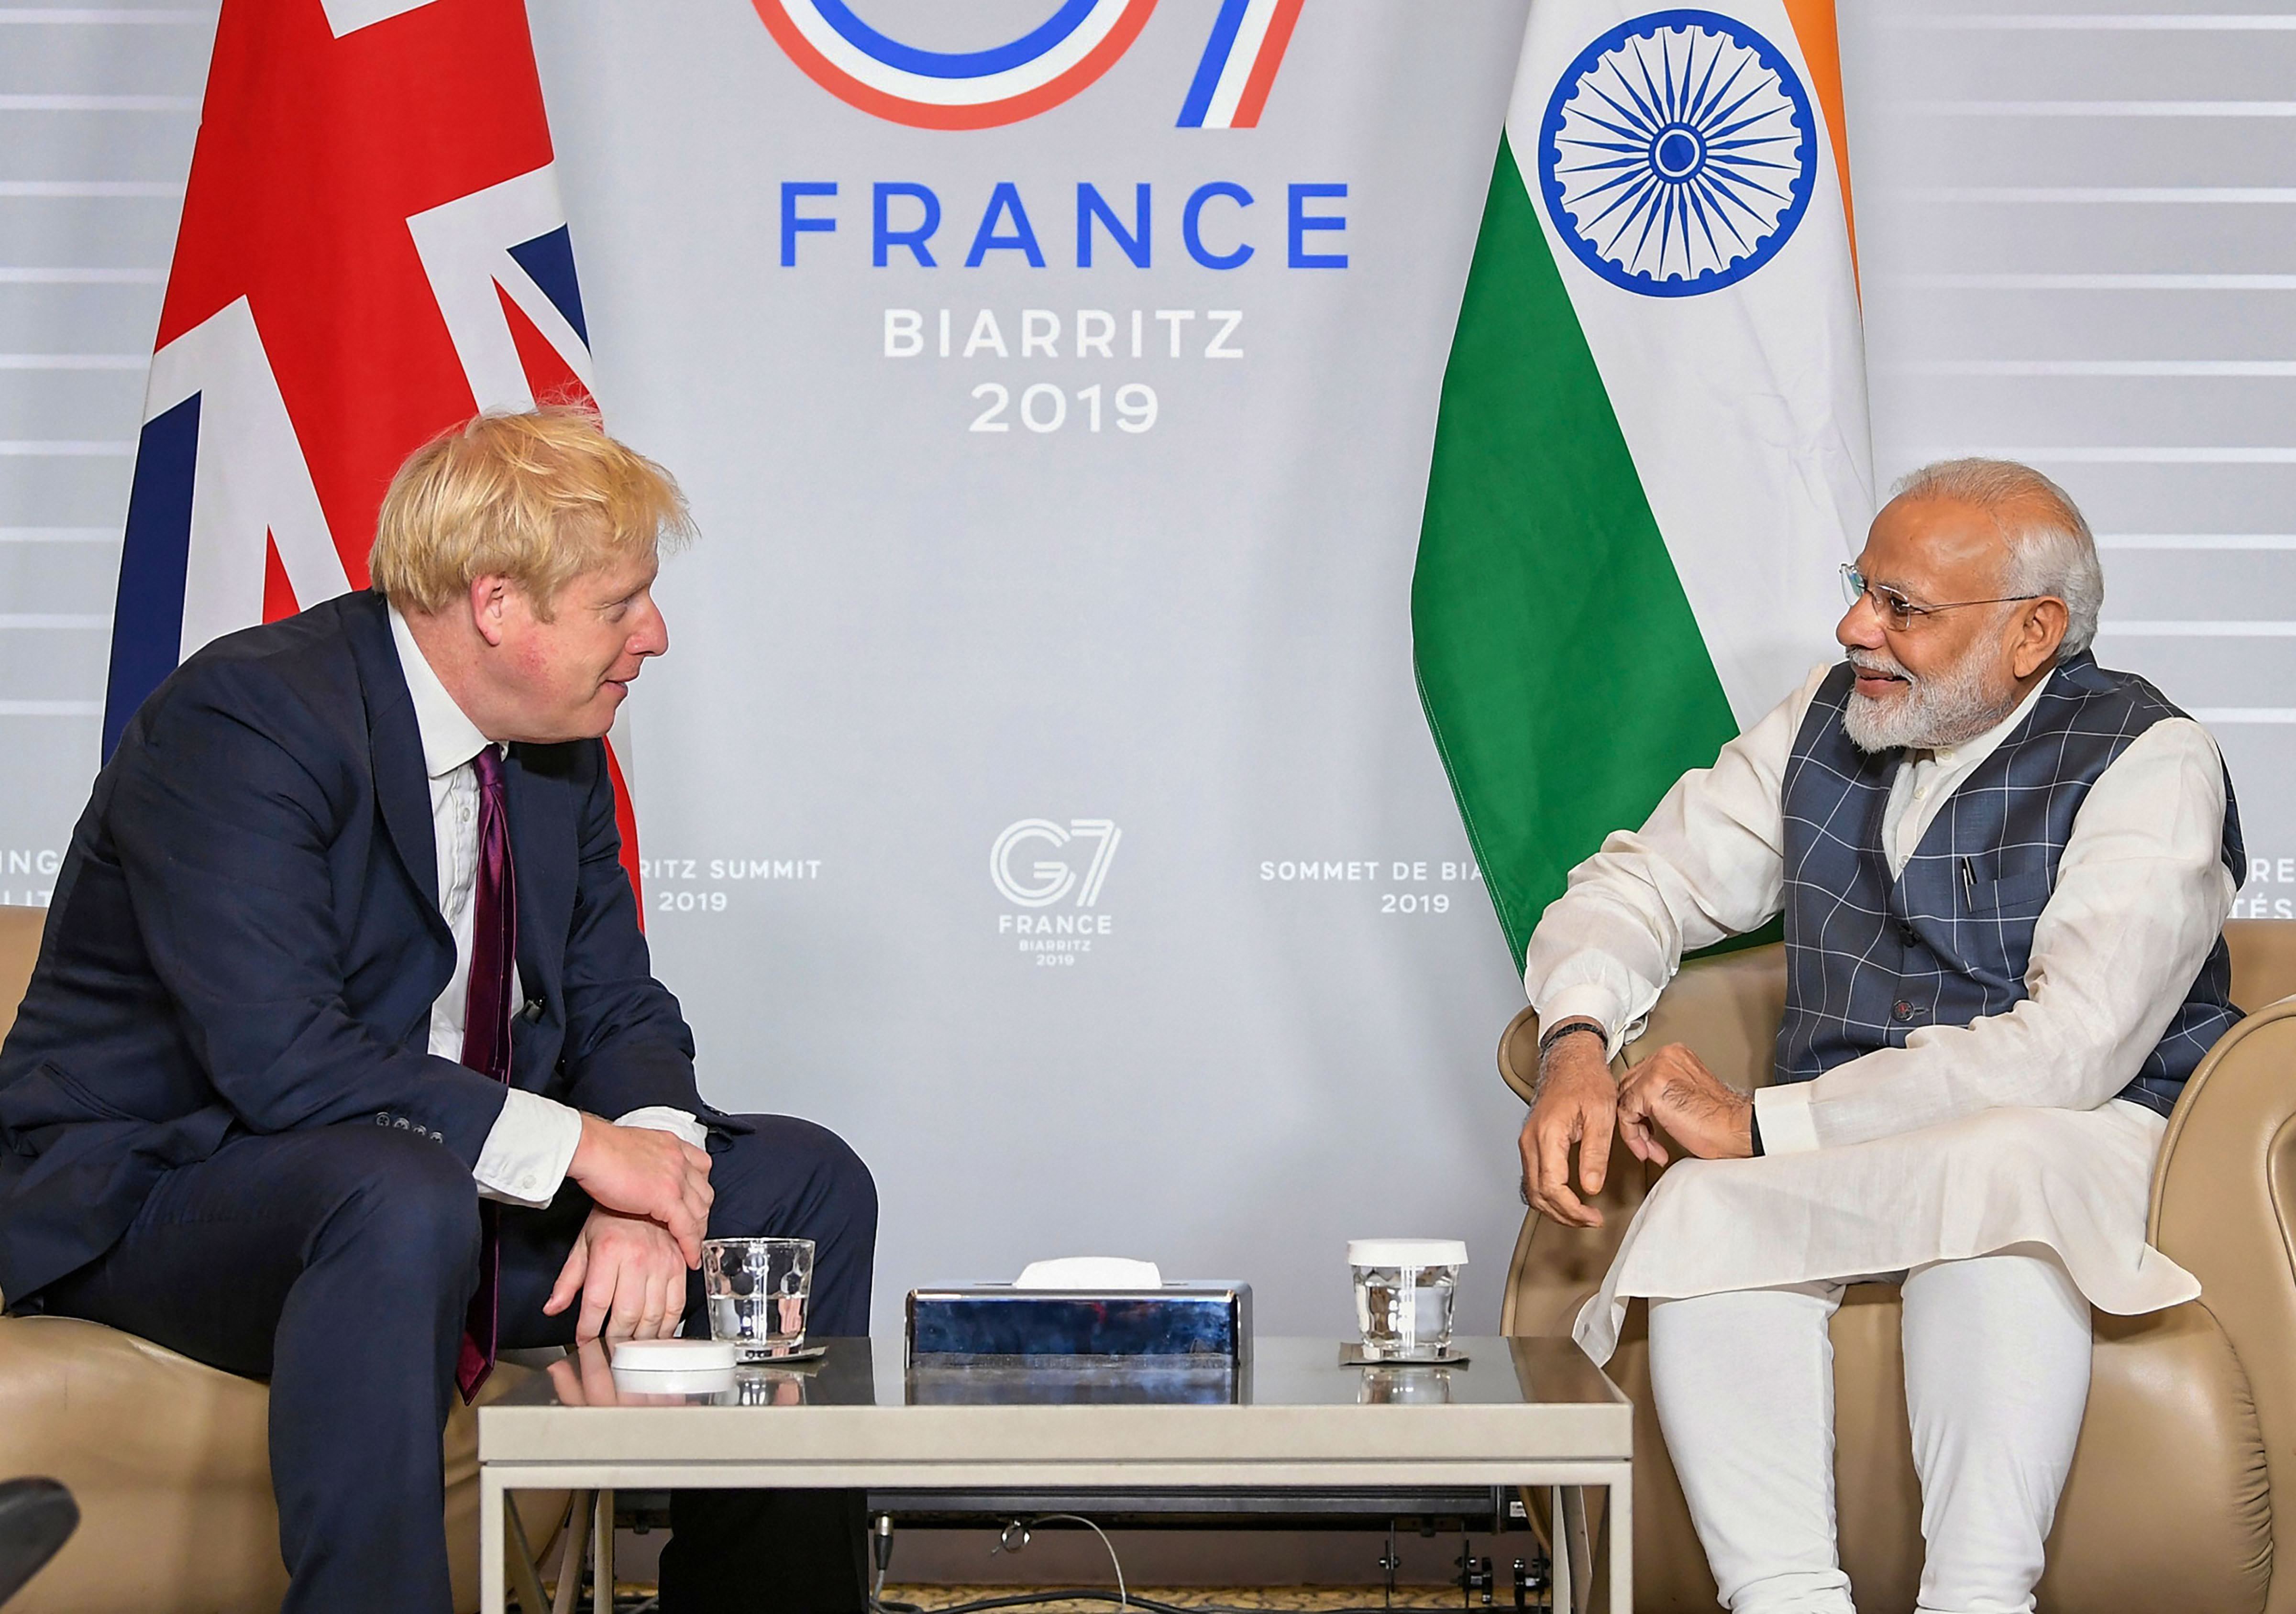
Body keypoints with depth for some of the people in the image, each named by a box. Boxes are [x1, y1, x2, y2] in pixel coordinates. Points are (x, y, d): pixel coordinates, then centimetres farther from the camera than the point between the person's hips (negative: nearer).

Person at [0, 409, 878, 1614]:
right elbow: (277, 1053, -31)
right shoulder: (243, 722, -22)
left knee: (808, 1184, 0)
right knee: (404, 1200, -41)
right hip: (157, 1191, -8)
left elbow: (617, 1009, 6)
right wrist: (576, 1148, -30)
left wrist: (645, 1193, -17)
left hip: (444, 1182, 8)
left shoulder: (559, 749, 4)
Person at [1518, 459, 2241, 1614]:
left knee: (1994, 1173, -40)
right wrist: (1574, 1048, -7)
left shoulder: (2149, 764, -7)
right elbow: (1644, 882, 18)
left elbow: (2070, 1053, -20)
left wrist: (1760, 1125, -20)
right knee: (1702, 1213, -30)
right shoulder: (1827, 722, 13)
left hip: (2079, 1144, -4)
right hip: (1842, 1157, 4)